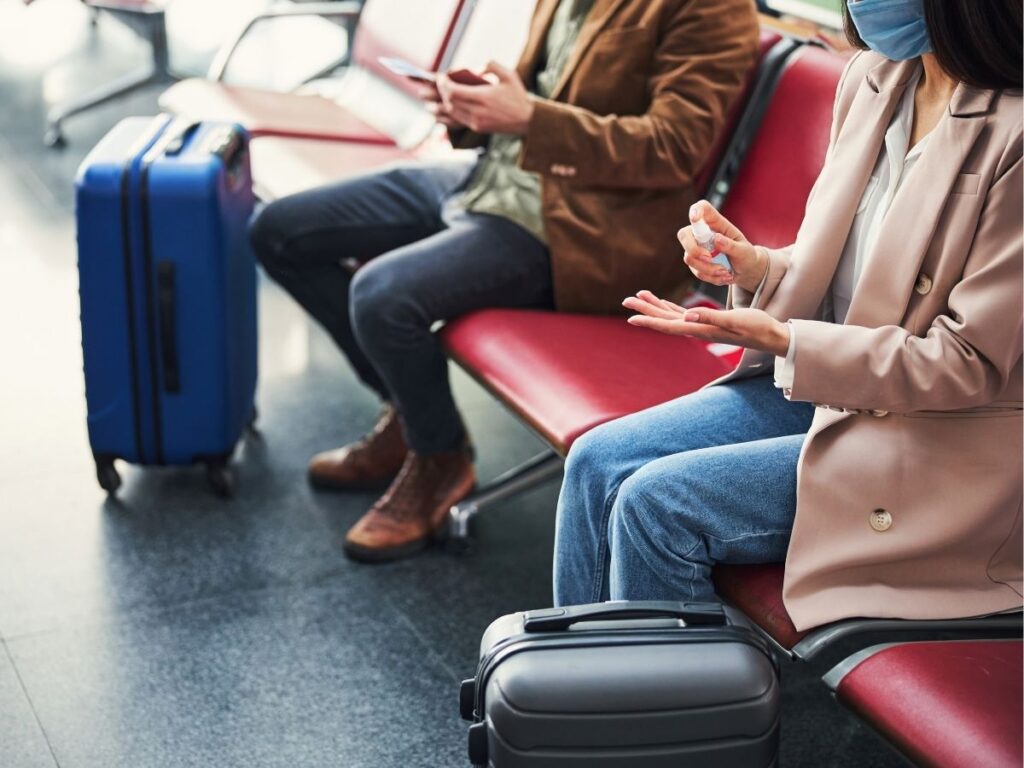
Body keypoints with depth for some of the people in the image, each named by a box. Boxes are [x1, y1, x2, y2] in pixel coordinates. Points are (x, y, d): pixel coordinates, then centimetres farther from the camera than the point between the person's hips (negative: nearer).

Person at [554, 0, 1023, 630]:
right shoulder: (874, 78, 2)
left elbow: (969, 363, -21)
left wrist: (777, 339, -24)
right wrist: (755, 267, -9)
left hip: (938, 443, -8)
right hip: (828, 382, 8)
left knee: (656, 504, -18)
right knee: (597, 461, -3)